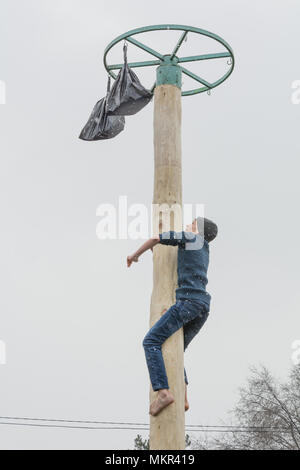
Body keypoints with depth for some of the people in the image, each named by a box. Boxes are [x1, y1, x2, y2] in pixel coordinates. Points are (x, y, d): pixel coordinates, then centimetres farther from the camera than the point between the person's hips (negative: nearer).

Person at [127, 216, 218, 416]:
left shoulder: (190, 237, 8)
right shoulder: (205, 249, 30)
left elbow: (155, 239, 0)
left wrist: (135, 254, 16)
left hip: (188, 300, -9)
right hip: (204, 305, 9)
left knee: (151, 341, -12)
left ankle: (163, 391, -26)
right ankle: (182, 397, 3)